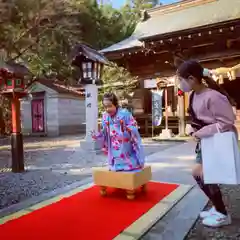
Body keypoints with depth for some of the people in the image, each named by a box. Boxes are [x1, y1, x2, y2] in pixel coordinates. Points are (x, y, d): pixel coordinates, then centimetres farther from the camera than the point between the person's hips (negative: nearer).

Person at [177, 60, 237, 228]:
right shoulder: (194, 96, 1)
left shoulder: (213, 96, -26)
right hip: (205, 141, 9)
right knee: (198, 174, 13)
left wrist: (201, 133, -22)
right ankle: (217, 208, 31)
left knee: (205, 176, -3)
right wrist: (196, 133, -4)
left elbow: (226, 123, -25)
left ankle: (222, 214, 20)